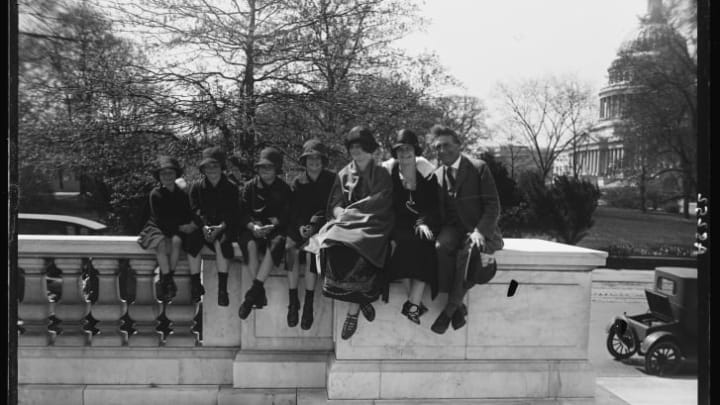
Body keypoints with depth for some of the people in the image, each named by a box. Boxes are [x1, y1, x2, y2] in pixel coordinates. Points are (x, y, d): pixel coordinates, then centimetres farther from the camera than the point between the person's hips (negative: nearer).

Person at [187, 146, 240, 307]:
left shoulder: (231, 188, 5)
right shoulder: (196, 187, 9)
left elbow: (233, 214, -2)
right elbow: (195, 211, -1)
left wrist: (221, 227, -20)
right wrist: (204, 226, -20)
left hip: (224, 228, -2)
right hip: (202, 227, 2)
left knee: (220, 243, -35)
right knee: (192, 242, -29)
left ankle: (222, 288, -31)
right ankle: (196, 285, -17)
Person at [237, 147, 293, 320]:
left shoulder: (284, 189, 8)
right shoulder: (250, 186, 10)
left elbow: (287, 216, 2)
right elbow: (242, 214, 2)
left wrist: (274, 224, -18)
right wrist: (253, 226, -19)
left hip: (275, 230, -1)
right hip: (253, 230, 1)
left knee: (275, 243, -35)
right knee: (251, 244, -34)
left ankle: (253, 292, -38)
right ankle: (260, 293, -30)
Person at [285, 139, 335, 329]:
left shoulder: (332, 181, 4)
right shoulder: (298, 182, 12)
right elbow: (293, 210, 7)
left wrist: (315, 225, -15)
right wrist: (300, 226, -13)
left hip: (322, 228, -3)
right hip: (301, 227, 3)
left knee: (311, 251, -32)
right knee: (291, 249, -28)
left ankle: (308, 305, -27)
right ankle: (293, 302, -22)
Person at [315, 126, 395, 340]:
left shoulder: (381, 174, 12)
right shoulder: (344, 175, 20)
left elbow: (382, 201, -2)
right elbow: (335, 203, 11)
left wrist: (353, 208, -9)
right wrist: (341, 213, -12)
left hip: (373, 224, -2)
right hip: (347, 223, 3)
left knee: (358, 251, -34)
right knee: (335, 248, -32)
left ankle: (352, 312, -25)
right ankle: (361, 300, -21)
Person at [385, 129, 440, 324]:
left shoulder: (427, 176, 7)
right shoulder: (388, 173, 6)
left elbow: (434, 207, 2)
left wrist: (424, 222, -19)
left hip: (421, 227, 1)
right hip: (398, 228, -1)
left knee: (423, 243, -29)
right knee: (412, 241, -31)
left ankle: (413, 304, -32)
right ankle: (415, 303, -28)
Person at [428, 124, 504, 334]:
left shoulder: (479, 168, -2)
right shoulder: (436, 176, 13)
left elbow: (492, 206, -6)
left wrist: (480, 231, -22)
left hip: (479, 229, -3)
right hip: (452, 228, 3)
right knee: (440, 247, -32)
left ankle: (451, 308, -19)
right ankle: (458, 306, -21)